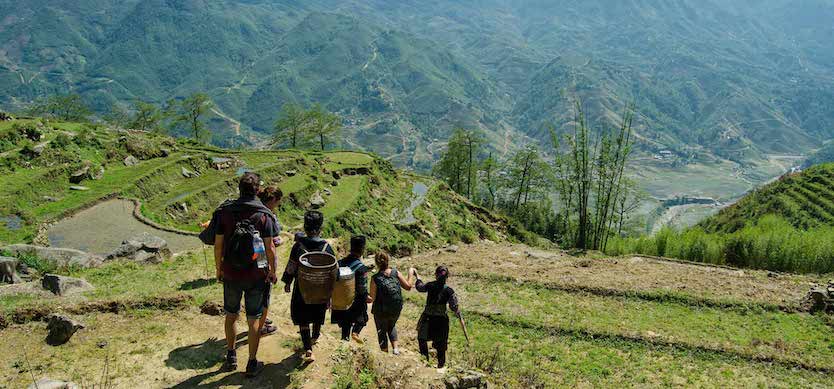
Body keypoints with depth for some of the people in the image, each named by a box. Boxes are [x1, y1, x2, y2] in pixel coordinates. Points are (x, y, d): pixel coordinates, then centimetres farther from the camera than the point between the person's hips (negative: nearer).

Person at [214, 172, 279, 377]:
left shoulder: (226, 212, -7)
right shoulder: (264, 215, -12)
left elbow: (218, 245, -2)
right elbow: (270, 249, -11)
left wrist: (219, 269, 12)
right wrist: (273, 272, 3)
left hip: (230, 275, 2)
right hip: (256, 276, -2)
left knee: (231, 315, 21)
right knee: (253, 320, 10)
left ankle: (231, 356, 34)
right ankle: (252, 363, 20)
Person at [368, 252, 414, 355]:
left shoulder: (375, 279, -19)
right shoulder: (396, 273, -12)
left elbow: (372, 298, -17)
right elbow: (408, 287, -2)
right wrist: (410, 274, 11)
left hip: (381, 312, -3)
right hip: (396, 310, 3)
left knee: (382, 331, 21)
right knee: (391, 326, 32)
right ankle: (395, 348, 21)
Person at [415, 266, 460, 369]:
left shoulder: (430, 286, -11)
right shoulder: (449, 291, -14)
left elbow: (420, 287, 10)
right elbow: (454, 306, -12)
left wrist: (418, 278, 28)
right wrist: (458, 313, 7)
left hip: (427, 318, 0)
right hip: (441, 319, 0)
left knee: (422, 337, 22)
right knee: (441, 343, 14)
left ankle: (425, 358, 27)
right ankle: (441, 363, 23)